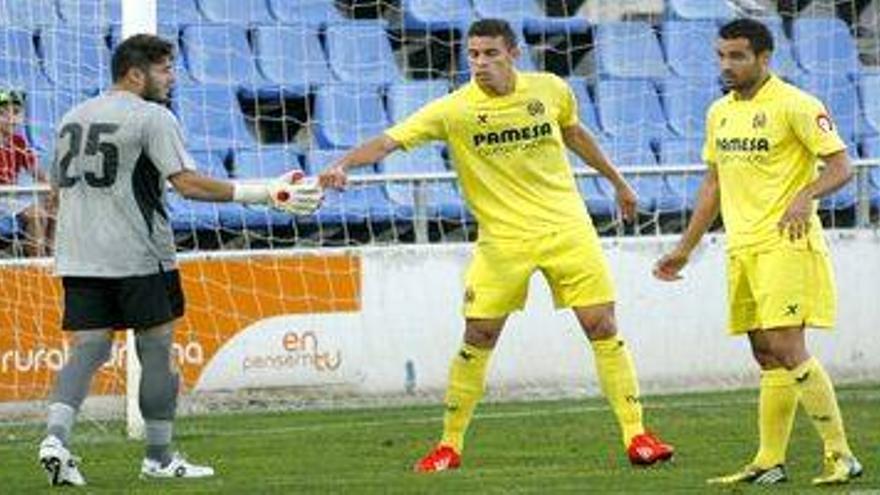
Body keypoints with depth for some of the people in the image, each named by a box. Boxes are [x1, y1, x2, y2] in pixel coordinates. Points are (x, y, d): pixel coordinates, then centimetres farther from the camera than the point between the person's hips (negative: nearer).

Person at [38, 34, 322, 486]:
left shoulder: (73, 118, 15)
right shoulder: (152, 117, -7)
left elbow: (59, 187, 21)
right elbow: (187, 184, -16)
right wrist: (263, 194, -16)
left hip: (78, 259, 6)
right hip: (138, 257, -6)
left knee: (88, 350, 4)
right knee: (157, 352, 5)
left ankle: (56, 436, -17)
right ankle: (158, 457, 11)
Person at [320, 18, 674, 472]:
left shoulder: (550, 90, -2)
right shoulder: (453, 110, -11)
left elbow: (575, 134, 18)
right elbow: (389, 141, -19)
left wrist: (616, 181, 29)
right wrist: (344, 164, -37)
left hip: (567, 229, 1)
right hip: (502, 239, -1)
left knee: (603, 328, -4)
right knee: (477, 339, -4)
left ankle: (636, 436, 3)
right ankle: (449, 446, 9)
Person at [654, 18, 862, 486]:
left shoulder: (795, 105, -8)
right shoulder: (720, 113, 15)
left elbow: (841, 165, -10)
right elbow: (713, 185, 23)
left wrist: (805, 196, -29)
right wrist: (684, 249, 23)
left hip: (786, 244, -7)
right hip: (741, 249, 7)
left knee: (786, 348, -15)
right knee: (767, 358, 8)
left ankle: (840, 455, -11)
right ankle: (769, 462, 10)